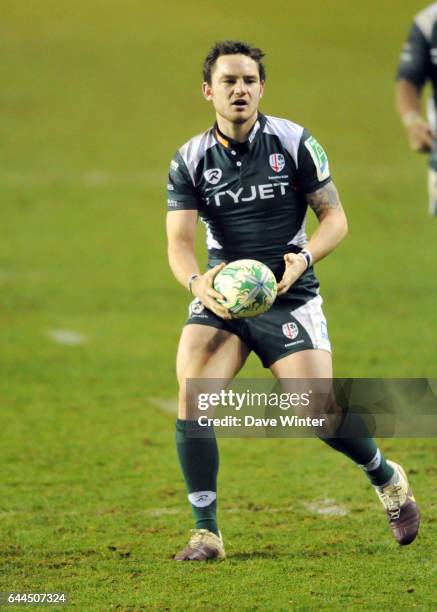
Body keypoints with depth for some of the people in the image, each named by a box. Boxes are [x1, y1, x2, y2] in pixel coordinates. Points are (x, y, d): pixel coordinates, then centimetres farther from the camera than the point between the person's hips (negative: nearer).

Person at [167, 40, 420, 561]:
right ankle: (206, 533, -11)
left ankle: (389, 480, 21)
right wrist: (197, 280, -30)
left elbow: (334, 217, 0)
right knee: (191, 396, -20)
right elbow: (179, 239, -8)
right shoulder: (189, 161, -1)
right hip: (222, 298, 2)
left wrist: (303, 258, -20)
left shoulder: (295, 143, -4)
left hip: (289, 296, -2)